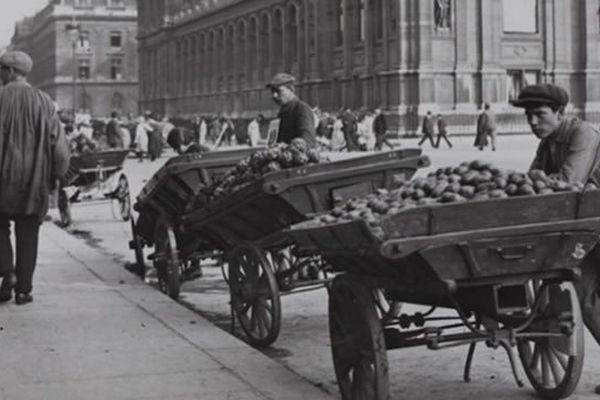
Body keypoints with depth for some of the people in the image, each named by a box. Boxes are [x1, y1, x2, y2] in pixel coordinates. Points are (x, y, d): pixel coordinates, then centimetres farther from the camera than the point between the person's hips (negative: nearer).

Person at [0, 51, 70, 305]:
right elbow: (59, 145, 0)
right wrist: (55, 176, 10)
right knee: (28, 236, 8)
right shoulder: (43, 102, 2)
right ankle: (23, 289, 9)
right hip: (35, 179, 2)